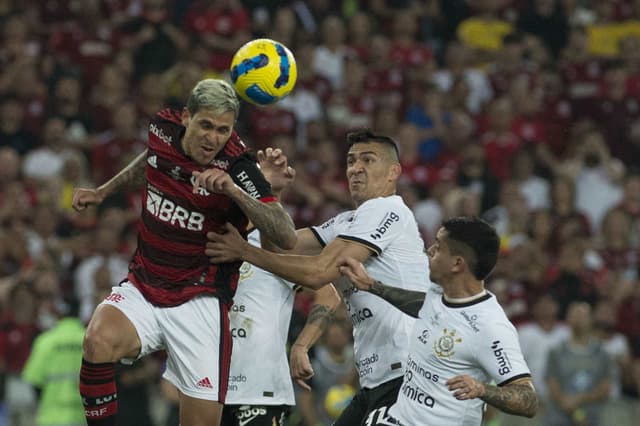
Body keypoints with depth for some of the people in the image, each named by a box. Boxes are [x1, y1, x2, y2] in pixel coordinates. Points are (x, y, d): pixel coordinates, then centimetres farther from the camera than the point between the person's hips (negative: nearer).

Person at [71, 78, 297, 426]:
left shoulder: (237, 168, -16)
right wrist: (103, 192, 29)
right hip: (140, 289, 3)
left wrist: (233, 189, -37)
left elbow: (287, 238, -27)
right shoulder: (163, 128, -2)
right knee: (98, 341, -30)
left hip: (199, 303, -3)